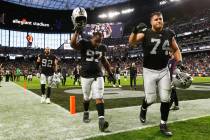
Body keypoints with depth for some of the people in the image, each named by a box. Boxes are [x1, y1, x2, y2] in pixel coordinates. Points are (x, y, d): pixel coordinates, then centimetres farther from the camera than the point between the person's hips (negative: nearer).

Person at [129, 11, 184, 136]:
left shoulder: (169, 33, 4)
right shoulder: (146, 33, -8)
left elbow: (176, 50, 14)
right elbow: (131, 43, -23)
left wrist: (179, 62, -3)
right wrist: (135, 30, -40)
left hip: (164, 71, 4)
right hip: (149, 71, -3)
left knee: (165, 99, 3)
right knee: (151, 99, 0)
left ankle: (163, 124, 20)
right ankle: (143, 109, 36)